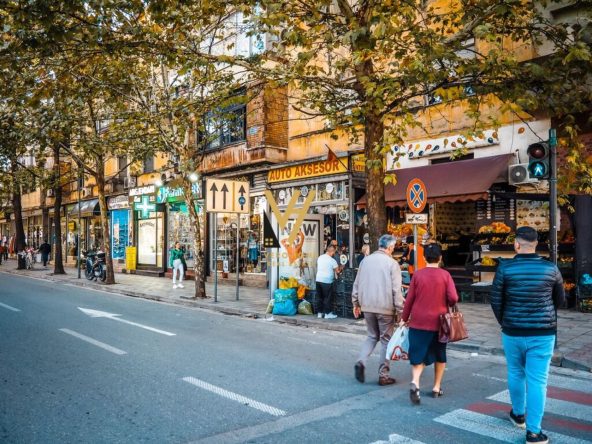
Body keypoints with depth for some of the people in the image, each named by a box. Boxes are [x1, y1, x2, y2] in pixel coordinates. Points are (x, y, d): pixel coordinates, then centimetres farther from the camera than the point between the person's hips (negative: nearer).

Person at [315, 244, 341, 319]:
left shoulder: (320, 257, 7)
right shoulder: (332, 260, -11)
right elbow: (337, 271, -5)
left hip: (318, 279, 6)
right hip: (327, 281, -6)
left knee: (319, 297, 13)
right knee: (328, 298, 4)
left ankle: (319, 313, 19)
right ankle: (327, 313, 9)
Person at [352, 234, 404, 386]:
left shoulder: (366, 260, 5)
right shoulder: (392, 263, -10)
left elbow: (357, 284, 10)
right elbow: (396, 290, -13)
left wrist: (356, 303, 19)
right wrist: (400, 310, -7)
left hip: (367, 306, 5)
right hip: (385, 308, -4)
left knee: (372, 336, 20)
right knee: (386, 340, 9)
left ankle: (361, 362, 0)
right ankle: (383, 375, 13)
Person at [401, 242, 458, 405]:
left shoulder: (417, 274, -4)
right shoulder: (445, 275, -5)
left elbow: (409, 299, -1)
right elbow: (453, 298, -13)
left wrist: (405, 318, 11)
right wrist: (445, 305, 10)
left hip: (418, 321, 0)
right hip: (438, 322, 0)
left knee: (418, 356, 3)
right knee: (440, 356, 19)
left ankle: (415, 383, -20)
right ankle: (437, 388, 24)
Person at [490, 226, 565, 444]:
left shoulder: (505, 267, -9)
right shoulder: (551, 268, -5)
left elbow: (495, 299, -5)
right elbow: (560, 299, 7)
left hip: (513, 332, 1)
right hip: (543, 333, 0)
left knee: (516, 374, 20)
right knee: (537, 381, 4)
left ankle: (518, 414, 37)